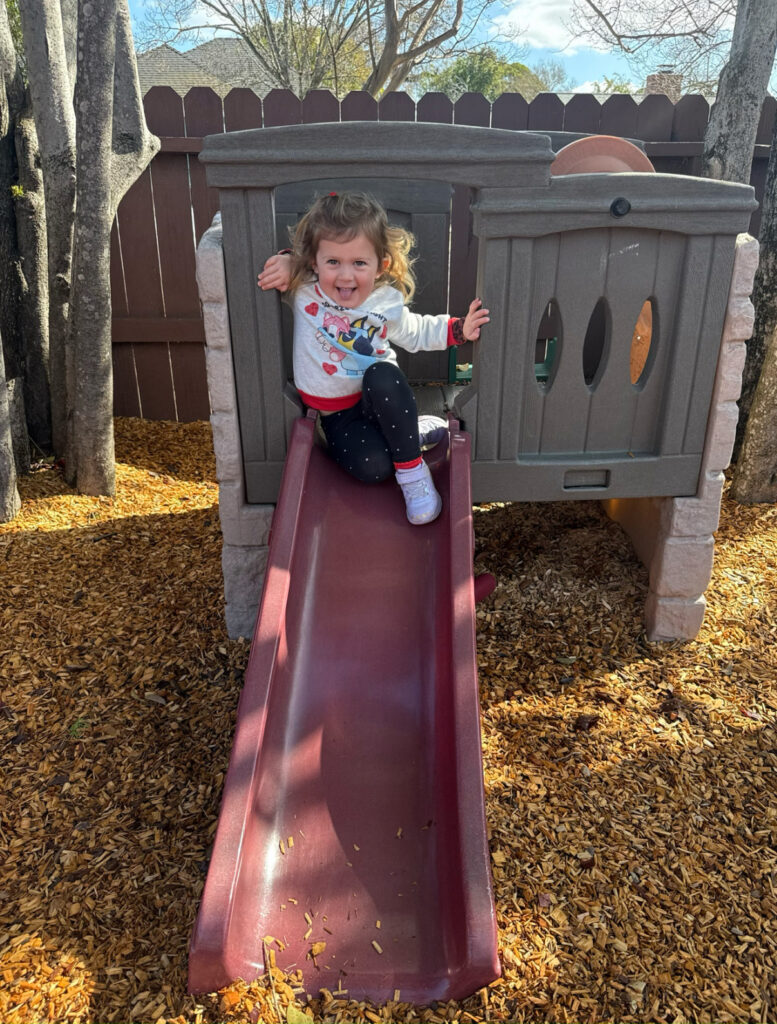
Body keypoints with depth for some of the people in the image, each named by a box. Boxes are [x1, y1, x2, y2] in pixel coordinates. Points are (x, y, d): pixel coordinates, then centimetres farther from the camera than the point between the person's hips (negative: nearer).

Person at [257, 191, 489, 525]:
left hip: (379, 396, 1)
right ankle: (419, 431, 1)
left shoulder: (388, 303, -8)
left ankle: (412, 469, -23)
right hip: (335, 413, 0)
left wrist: (458, 329, -2)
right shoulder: (302, 288, -13)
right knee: (371, 466, -30)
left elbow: (415, 333, 12)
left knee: (382, 377, -39)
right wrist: (287, 260, -18)